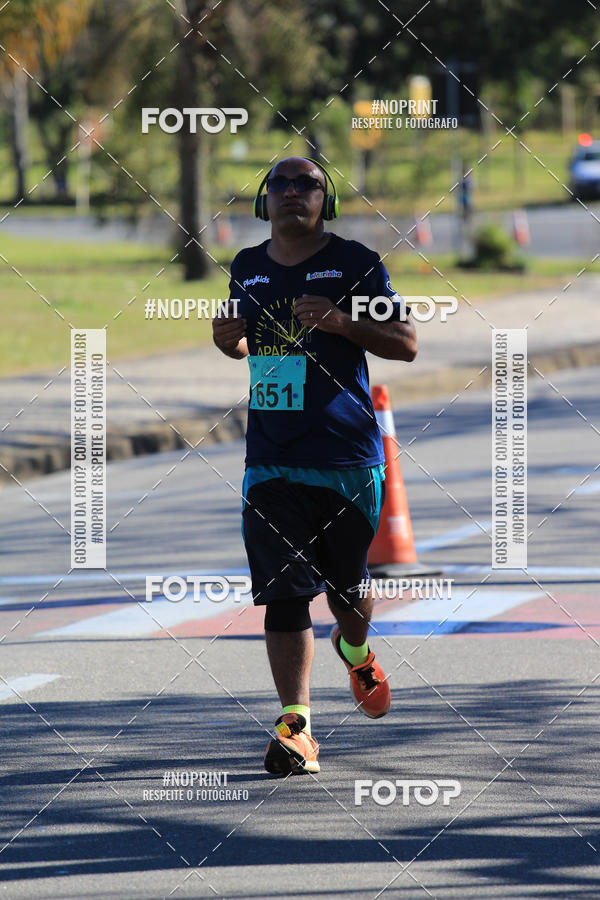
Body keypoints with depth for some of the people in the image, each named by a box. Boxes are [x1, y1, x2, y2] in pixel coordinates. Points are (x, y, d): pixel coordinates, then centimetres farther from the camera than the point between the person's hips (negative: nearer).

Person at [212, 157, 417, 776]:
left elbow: (406, 344, -3)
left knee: (346, 587, 12)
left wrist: (341, 322, -18)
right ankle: (295, 726, -15)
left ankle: (355, 651, 47)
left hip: (347, 456, -2)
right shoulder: (247, 268, 11)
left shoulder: (356, 264, -1)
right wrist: (228, 341, 1)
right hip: (271, 461, 2)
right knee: (284, 594, -10)